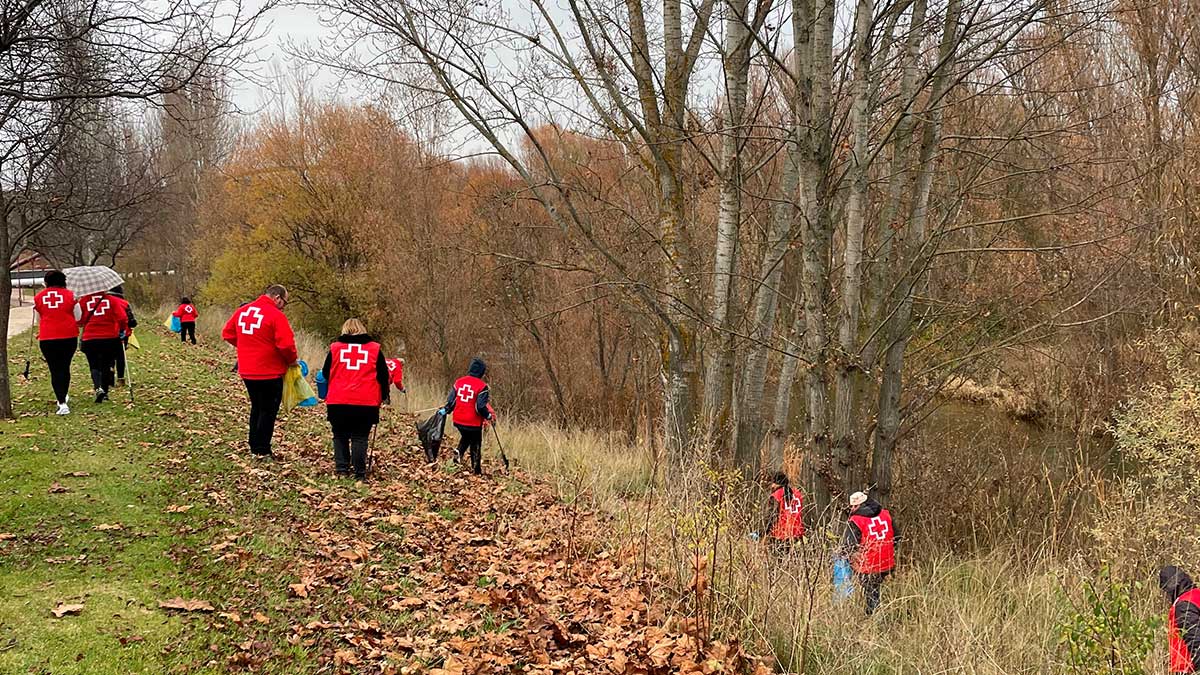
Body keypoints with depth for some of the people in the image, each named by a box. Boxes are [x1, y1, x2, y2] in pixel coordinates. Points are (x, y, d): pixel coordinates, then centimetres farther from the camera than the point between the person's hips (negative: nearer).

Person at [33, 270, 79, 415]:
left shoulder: (38, 297, 2)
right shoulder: (70, 295, -3)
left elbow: (38, 319, 13)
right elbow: (78, 318, 1)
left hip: (47, 338, 0)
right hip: (69, 336, 0)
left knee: (55, 370, 2)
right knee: (65, 367, 18)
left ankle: (62, 403, -7)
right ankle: (64, 396, 32)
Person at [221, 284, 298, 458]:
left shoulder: (242, 311, 6)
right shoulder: (276, 315, -16)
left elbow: (227, 333, 14)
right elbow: (286, 344, -23)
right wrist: (293, 360, -6)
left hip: (247, 371, 7)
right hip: (270, 372, -7)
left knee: (256, 408, 20)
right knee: (268, 411, 5)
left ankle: (254, 447, 25)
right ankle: (263, 450, 7)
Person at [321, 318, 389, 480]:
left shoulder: (335, 347, 7)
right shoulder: (374, 349, 4)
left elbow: (325, 374, 16)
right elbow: (384, 376, 9)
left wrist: (326, 394, 35)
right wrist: (384, 396, 24)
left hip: (337, 402, 1)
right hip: (366, 403, -1)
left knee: (340, 436, 14)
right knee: (360, 438, 4)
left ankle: (342, 469, 7)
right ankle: (360, 473, -1)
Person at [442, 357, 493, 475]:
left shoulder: (458, 381, -1)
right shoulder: (482, 386, -16)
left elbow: (451, 400, 3)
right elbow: (480, 407, -18)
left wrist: (445, 410, 19)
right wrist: (489, 416, -2)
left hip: (458, 421, 5)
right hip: (474, 423, -5)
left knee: (465, 437, 31)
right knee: (475, 444, 14)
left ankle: (459, 452, 7)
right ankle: (476, 469, 20)